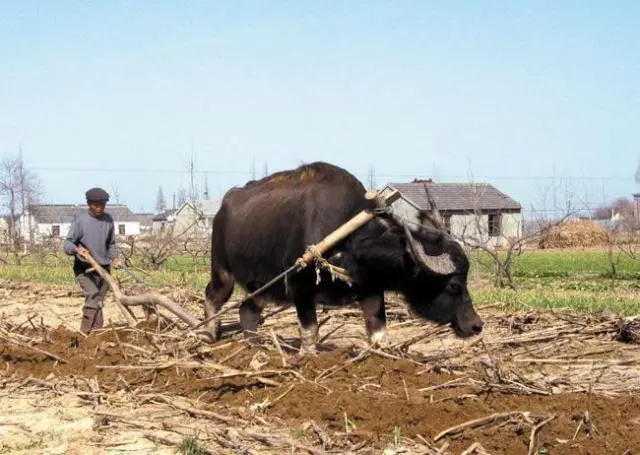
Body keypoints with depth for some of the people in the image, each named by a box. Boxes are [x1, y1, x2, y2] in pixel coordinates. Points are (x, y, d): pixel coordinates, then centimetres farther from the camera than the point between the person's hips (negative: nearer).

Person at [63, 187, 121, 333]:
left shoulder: (108, 220, 5)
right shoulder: (80, 221, -10)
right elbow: (67, 244, -10)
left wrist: (114, 258, 0)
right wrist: (77, 249, -31)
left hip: (104, 268, 5)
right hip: (85, 268, -5)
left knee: (99, 303, 10)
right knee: (93, 296, -21)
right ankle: (85, 333, -19)